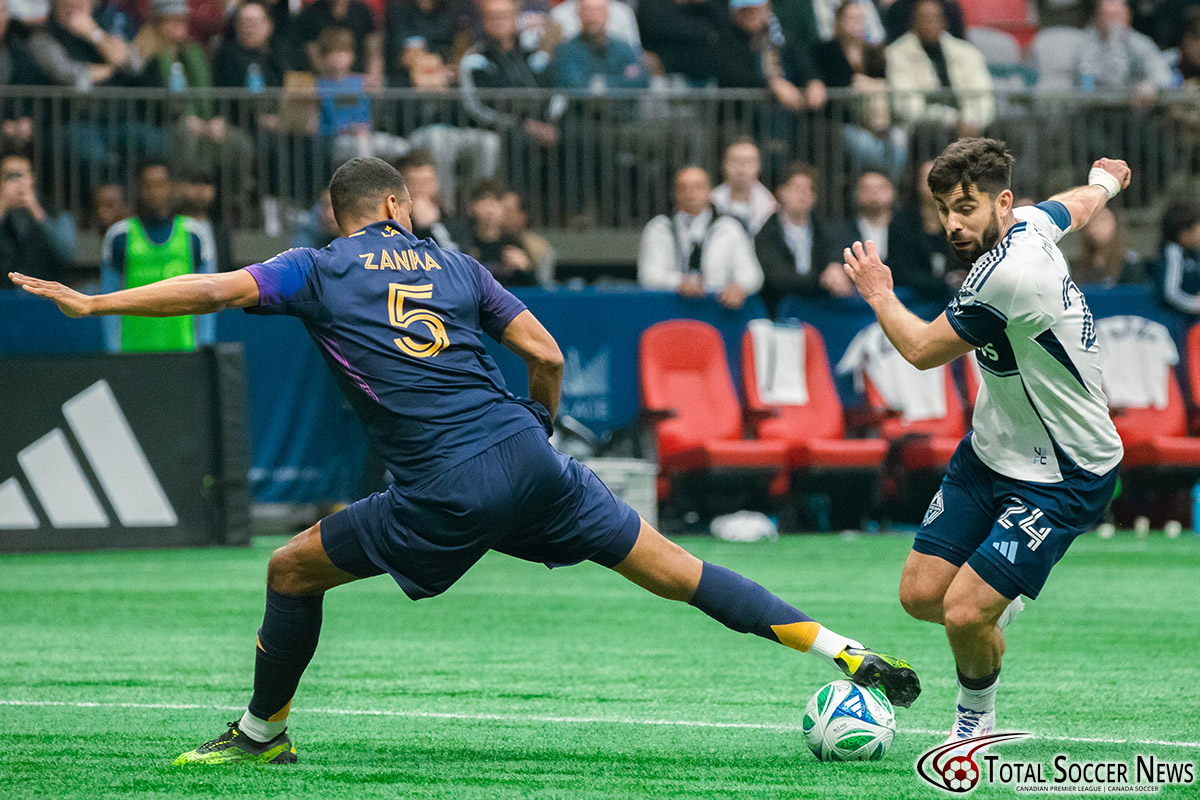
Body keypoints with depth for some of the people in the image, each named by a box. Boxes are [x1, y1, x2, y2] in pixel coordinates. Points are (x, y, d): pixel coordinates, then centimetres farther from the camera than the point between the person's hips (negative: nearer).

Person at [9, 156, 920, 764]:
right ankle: (845, 651, 4)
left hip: (445, 497, -3)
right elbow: (545, 355, 11)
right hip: (528, 463, 3)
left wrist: (93, 302, 1)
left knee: (293, 571, 17)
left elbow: (215, 289, -4)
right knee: (670, 567, 8)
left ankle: (263, 730, 26)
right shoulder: (456, 266, 16)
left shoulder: (317, 271, 7)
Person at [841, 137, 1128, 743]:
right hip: (991, 450, 9)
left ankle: (976, 713, 14)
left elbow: (922, 349, -16)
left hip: (1063, 479, -9)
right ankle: (998, 606, 35)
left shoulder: (1008, 275, -31)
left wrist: (879, 295, 4)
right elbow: (1077, 205, 22)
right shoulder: (1029, 223, -4)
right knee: (921, 593, 3)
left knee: (965, 615, -15)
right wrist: (1105, 181, 47)